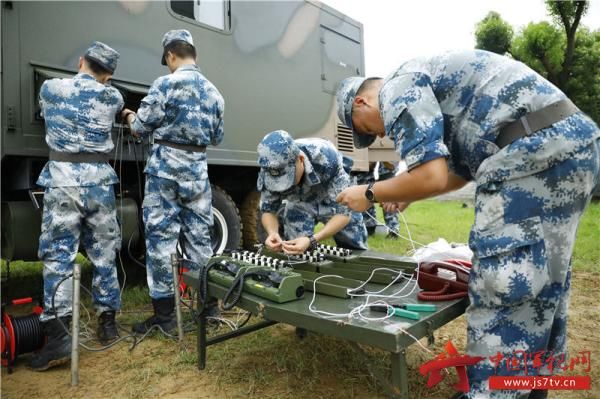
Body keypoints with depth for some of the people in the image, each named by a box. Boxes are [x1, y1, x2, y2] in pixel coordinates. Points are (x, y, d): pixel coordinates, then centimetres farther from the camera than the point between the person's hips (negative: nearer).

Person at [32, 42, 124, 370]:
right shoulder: (111, 96, 8)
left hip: (62, 177, -1)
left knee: (58, 255, -1)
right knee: (103, 253, 9)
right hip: (99, 178, 1)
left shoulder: (50, 88, 9)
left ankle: (58, 336, -5)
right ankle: (107, 322, 18)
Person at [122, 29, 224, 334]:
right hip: (197, 169, 6)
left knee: (161, 237, 1)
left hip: (166, 167, -5)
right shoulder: (213, 92, 13)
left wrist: (129, 116, 18)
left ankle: (164, 314, 7)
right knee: (199, 237, 11)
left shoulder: (166, 84, -6)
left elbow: (141, 128, -3)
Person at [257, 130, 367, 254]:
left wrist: (311, 240, -52)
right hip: (299, 206, 2)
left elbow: (343, 212, -37)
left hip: (336, 201, -1)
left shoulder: (327, 159, -42)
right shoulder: (269, 171, -31)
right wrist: (272, 233, -39)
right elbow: (268, 209, -16)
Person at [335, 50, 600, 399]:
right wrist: (406, 194, 29)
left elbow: (431, 177, -16)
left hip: (537, 152, -11)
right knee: (541, 285, 17)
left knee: (502, 289, -3)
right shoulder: (427, 85, 26)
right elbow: (461, 171, 30)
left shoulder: (398, 89, -3)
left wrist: (370, 193, 0)